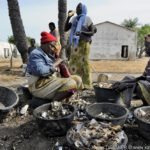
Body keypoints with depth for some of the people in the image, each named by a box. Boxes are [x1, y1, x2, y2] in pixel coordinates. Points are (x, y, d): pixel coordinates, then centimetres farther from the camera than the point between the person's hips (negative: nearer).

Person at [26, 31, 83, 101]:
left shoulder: (49, 54, 16)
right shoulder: (36, 54, -11)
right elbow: (40, 71, -27)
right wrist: (55, 65, -16)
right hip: (39, 86, -10)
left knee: (77, 79, 3)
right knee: (71, 84, -25)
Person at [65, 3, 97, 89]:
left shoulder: (87, 19, 2)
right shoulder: (74, 19, 17)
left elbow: (92, 32, -2)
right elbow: (66, 29, 10)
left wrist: (82, 32, -18)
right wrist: (68, 17, 3)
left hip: (84, 43, -6)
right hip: (75, 44, 6)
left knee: (84, 62, -8)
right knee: (74, 63, 6)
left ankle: (87, 84, -1)